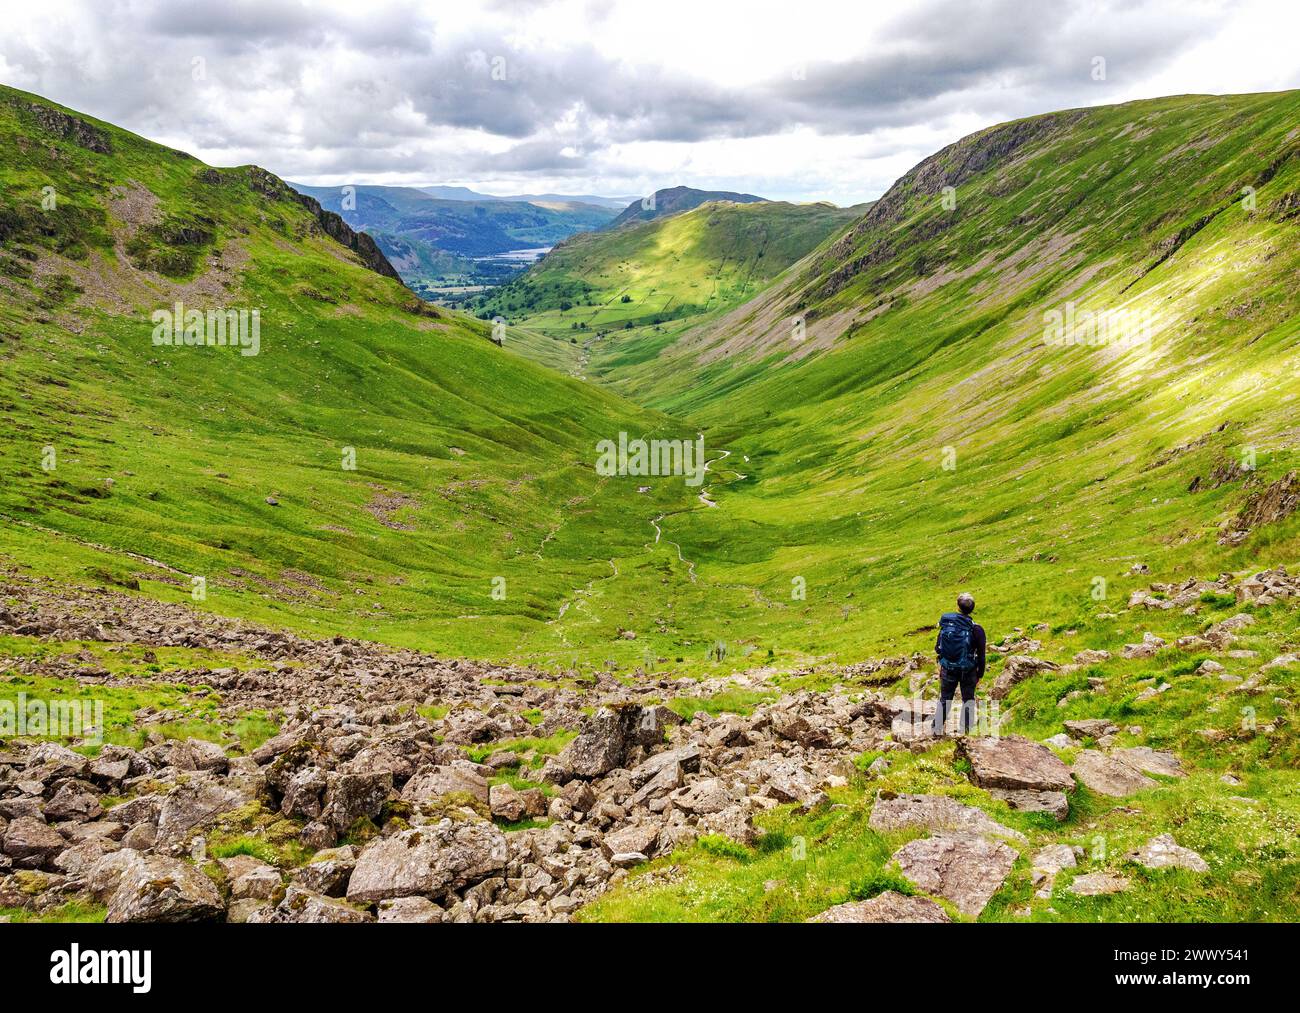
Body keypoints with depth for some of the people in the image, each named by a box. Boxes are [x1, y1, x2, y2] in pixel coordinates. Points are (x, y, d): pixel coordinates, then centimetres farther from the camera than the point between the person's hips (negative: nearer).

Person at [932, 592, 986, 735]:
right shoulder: (976, 629, -16)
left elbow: (938, 646, -1)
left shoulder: (946, 622, -10)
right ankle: (966, 730, 16)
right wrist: (979, 675, 2)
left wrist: (940, 664, 14)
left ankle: (937, 730, 21)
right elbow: (981, 655, -10)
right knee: (968, 700, 15)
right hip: (968, 671, -2)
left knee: (944, 700, 16)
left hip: (947, 669, 2)